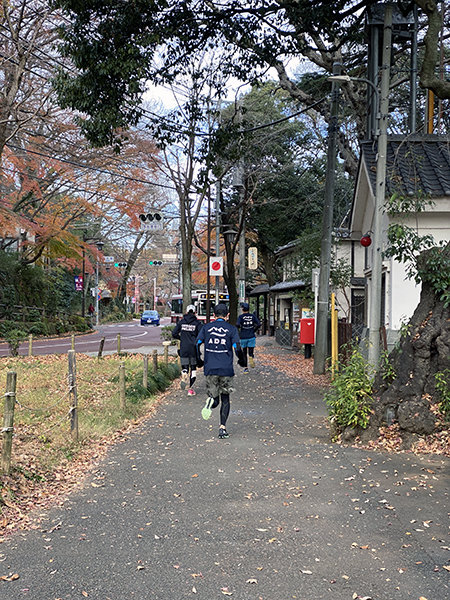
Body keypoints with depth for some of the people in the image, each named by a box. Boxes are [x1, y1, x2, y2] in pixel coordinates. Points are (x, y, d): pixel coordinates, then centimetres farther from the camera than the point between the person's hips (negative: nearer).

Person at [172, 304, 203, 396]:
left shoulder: (181, 322, 2)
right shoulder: (197, 323, -5)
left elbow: (174, 334, 1)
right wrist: (197, 341, 6)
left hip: (184, 349, 1)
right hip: (194, 349, -1)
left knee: (185, 367, 12)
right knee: (193, 368, 10)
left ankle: (184, 377, -22)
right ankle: (191, 389, 9)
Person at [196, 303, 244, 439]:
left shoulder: (206, 327, 7)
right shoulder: (231, 329, 1)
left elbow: (197, 344, 1)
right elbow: (237, 349, -7)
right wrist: (241, 360, 11)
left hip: (210, 369, 1)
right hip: (226, 369, -1)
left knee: (215, 401, 9)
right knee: (225, 399, 14)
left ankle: (211, 400, -26)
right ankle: (222, 427, 4)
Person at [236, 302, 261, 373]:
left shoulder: (240, 317, -4)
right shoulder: (253, 316, 4)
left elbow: (238, 325, -20)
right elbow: (259, 324, -6)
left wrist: (238, 329, 0)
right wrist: (254, 331, 6)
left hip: (243, 337, -1)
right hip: (251, 337, 1)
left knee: (244, 353, 12)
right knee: (251, 352, 6)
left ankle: (245, 368, 11)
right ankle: (251, 357, -27)